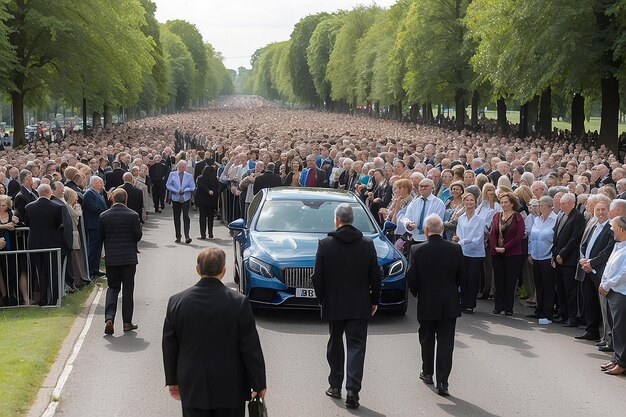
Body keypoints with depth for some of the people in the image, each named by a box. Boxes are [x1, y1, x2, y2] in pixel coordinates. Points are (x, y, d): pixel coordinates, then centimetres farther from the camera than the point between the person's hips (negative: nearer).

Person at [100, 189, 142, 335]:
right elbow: (138, 236, -5)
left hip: (111, 257, 1)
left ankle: (109, 318, -9)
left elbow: (101, 237, 3)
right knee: (128, 289, 7)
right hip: (129, 257, -1)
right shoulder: (133, 215, -9)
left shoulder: (104, 216, -3)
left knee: (113, 287, 10)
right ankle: (127, 322, 10)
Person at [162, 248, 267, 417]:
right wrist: (258, 384, 1)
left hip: (192, 387, 2)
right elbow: (251, 348, -9)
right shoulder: (239, 302, -13)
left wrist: (172, 380, 15)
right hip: (230, 389, -2)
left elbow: (169, 346, 3)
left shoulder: (176, 302, -6)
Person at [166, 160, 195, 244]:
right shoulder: (172, 174, 6)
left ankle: (187, 236, -17)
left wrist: (184, 190, -13)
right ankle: (178, 236, 16)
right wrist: (176, 191, -12)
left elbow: (192, 187, 1)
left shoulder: (189, 176, 5)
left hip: (185, 198, -2)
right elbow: (168, 185, 1)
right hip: (175, 198, 2)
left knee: (186, 216, -12)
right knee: (176, 217, 7)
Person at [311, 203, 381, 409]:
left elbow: (317, 277, -5)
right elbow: (375, 276, 0)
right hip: (359, 306, 0)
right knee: (356, 346, 1)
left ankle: (335, 385, 23)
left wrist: (322, 299, 9)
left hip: (334, 305, 0)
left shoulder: (325, 244, -8)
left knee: (335, 345, 16)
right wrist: (374, 300, 11)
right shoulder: (367, 244, -4)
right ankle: (352, 389, -9)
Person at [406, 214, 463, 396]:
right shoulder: (455, 249, -7)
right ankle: (442, 382, -3)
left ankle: (427, 373, 33)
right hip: (449, 304, 0)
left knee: (427, 340, 18)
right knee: (446, 342, 3)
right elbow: (461, 276, 1)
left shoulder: (417, 250, -13)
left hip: (426, 304, 0)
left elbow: (411, 278, -9)